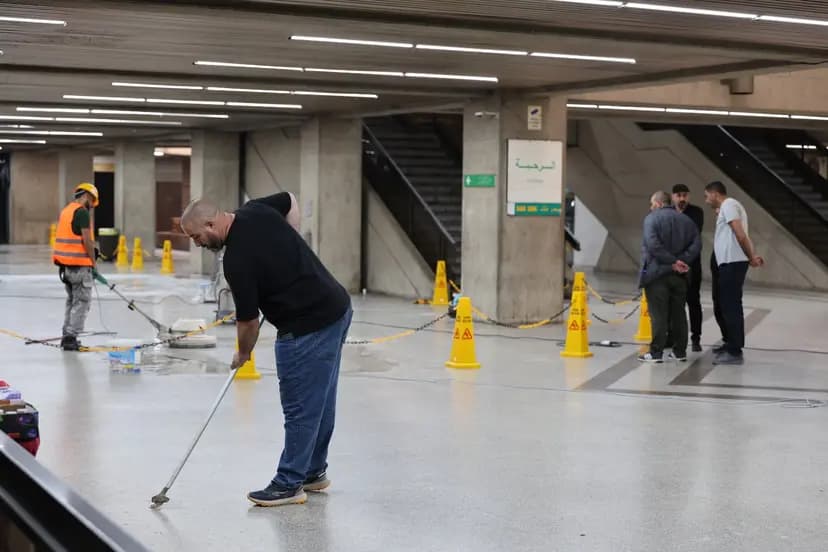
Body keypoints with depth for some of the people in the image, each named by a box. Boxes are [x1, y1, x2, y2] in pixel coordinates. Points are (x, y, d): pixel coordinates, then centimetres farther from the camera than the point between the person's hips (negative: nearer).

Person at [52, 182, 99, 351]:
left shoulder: (65, 210, 16)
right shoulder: (82, 212, -12)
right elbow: (87, 240, -17)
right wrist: (93, 262, -7)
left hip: (65, 263, 9)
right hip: (79, 264, -9)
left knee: (72, 300, 18)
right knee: (82, 301, -3)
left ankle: (67, 336, 20)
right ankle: (71, 338, -6)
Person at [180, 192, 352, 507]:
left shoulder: (237, 259, -20)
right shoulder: (256, 210, 2)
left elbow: (248, 320, -10)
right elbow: (292, 202, 23)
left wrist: (243, 355, 10)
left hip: (307, 327, -10)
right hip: (336, 308, 10)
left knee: (300, 407, -1)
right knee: (321, 400, 17)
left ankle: (289, 484, 7)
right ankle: (313, 472, 27)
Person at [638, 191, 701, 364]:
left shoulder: (651, 219, -6)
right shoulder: (686, 220, 10)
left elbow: (653, 244, -20)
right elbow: (696, 244, -1)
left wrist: (673, 262, -17)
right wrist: (682, 261, -9)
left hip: (657, 273, -5)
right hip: (679, 275, 5)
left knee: (658, 314, -4)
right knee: (678, 313, 12)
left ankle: (656, 353, -4)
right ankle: (680, 351, 16)